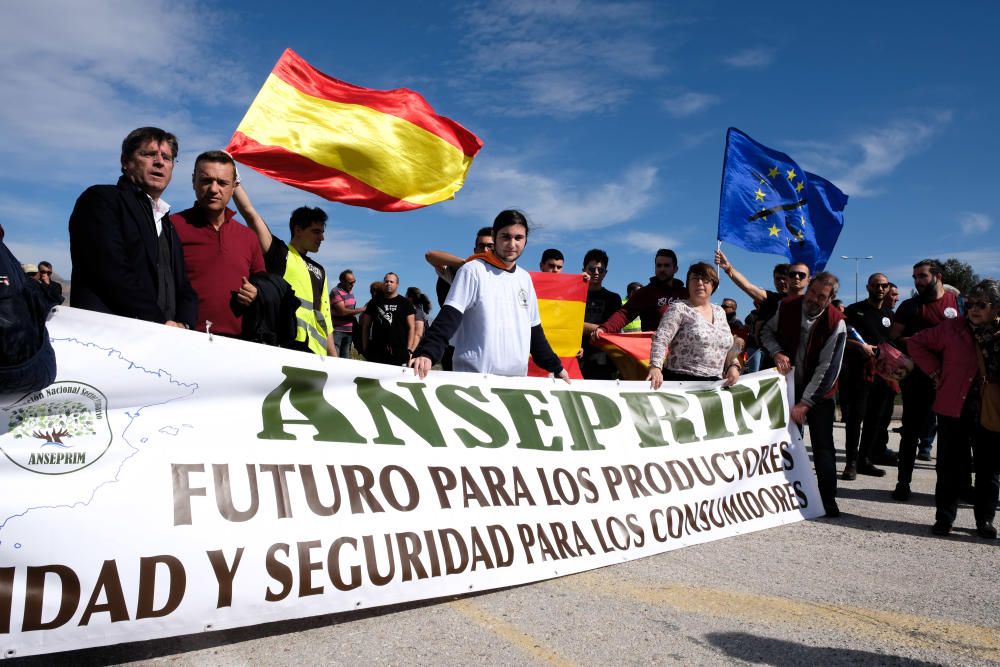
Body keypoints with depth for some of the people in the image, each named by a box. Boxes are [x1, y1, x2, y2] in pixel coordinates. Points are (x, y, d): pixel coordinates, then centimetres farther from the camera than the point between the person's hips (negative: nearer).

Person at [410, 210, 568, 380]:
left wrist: (556, 367, 22)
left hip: (516, 379, 6)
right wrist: (426, 353, -27)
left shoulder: (525, 278, 14)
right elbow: (448, 319, -12)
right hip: (474, 377, -6)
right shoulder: (473, 270, -4)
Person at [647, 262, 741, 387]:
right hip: (681, 382, -6)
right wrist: (655, 366, -33)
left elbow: (728, 345, 23)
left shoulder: (720, 312, 16)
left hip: (714, 384, 6)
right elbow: (660, 339, -17)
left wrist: (733, 365, 4)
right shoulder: (678, 309, -4)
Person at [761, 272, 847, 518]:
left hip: (819, 391, -3)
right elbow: (767, 332, 8)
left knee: (823, 444, -3)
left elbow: (828, 368, -20)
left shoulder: (836, 323, -19)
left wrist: (805, 403, -21)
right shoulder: (787, 307, -9)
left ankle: (828, 498, 6)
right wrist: (777, 352, -15)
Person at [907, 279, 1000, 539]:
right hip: (954, 410, -1)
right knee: (951, 468, 5)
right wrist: (936, 372, -1)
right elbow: (916, 343, 7)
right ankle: (944, 517, 16)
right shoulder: (952, 328, -2)